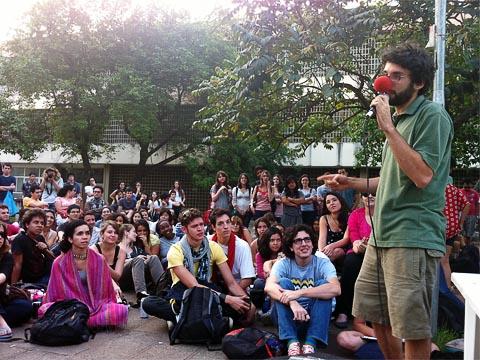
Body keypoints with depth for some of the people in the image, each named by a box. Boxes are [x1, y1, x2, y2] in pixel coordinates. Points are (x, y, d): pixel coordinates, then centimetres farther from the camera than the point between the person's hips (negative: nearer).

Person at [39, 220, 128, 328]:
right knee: (44, 309, -30)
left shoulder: (99, 260, 0)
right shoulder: (59, 263, -2)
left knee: (122, 310, -28)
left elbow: (106, 290, 6)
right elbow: (54, 294, 4)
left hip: (96, 306, 1)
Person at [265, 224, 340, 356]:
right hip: (288, 316, 0)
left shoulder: (323, 263, -9)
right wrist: (292, 303, -45)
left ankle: (311, 343, -30)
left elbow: (335, 289, -30)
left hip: (315, 316, 0)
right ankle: (292, 341, -31)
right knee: (284, 282, -23)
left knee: (323, 284, -23)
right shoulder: (283, 263, -7)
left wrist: (299, 293, -38)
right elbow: (269, 287, -27)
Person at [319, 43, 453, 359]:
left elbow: (422, 176, -21)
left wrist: (388, 128, -18)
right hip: (382, 237, 9)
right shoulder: (398, 119, 18)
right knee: (378, 316, 16)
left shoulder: (432, 116, -8)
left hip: (413, 238, -9)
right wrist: (352, 183, 14)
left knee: (413, 328, -1)